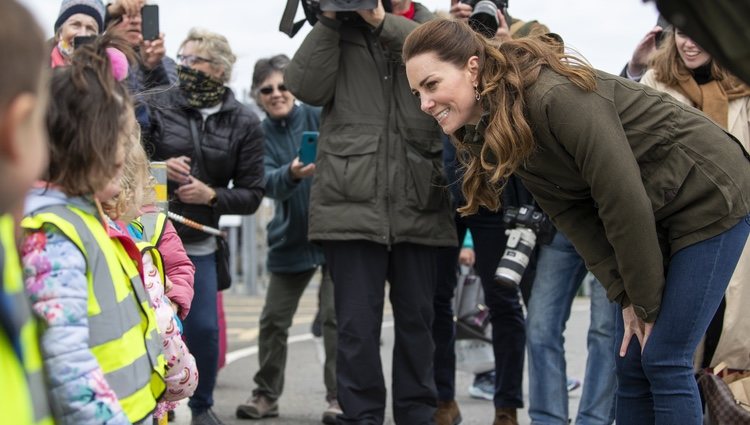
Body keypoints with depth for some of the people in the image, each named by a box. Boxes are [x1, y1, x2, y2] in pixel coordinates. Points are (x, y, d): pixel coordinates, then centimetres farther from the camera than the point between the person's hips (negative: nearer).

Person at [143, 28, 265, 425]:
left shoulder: (245, 124, 0)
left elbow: (251, 195, 1)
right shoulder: (157, 104, -4)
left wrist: (211, 195, -15)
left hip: (197, 243, 1)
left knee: (204, 328, -1)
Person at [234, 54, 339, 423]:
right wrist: (292, 174, -36)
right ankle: (266, 395, 23)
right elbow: (269, 183, -14)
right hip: (291, 238, 3)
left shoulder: (320, 117, -4)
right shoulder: (261, 135, 1)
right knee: (273, 321, 8)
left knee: (335, 317, -6)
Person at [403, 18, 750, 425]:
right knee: (631, 363, 6)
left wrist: (646, 300, -16)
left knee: (663, 359, -9)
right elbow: (573, 216, -3)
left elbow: (624, 201, -27)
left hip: (709, 198, -8)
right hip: (655, 218, 8)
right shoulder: (491, 132, -3)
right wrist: (626, 297, -10)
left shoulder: (557, 97, -30)